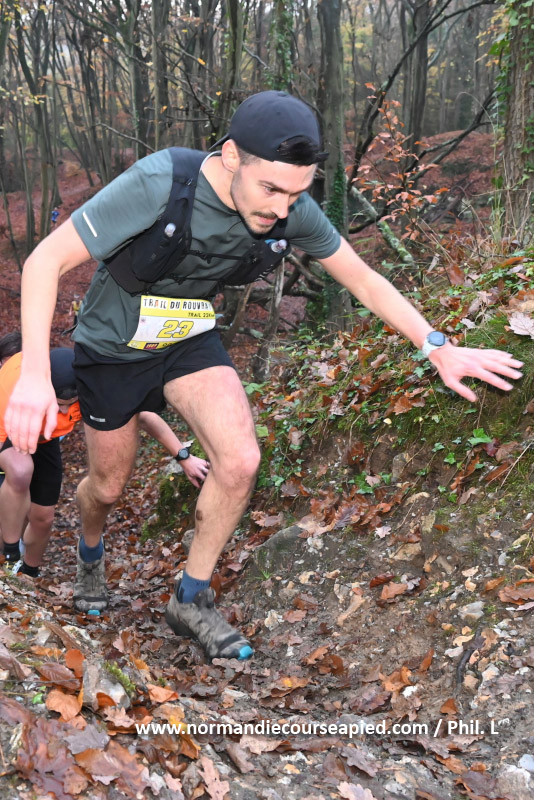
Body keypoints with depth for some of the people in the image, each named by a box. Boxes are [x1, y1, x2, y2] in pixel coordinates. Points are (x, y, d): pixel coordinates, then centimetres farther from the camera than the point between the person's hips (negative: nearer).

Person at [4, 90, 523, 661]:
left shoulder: (290, 207, -20)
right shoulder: (156, 185, -35)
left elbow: (361, 278, -6)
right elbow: (46, 260, -32)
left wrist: (438, 348, -11)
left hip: (190, 339, 3)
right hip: (113, 348, -3)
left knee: (241, 462, -19)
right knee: (108, 487, 13)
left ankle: (191, 603, 4)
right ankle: (89, 552, 51)